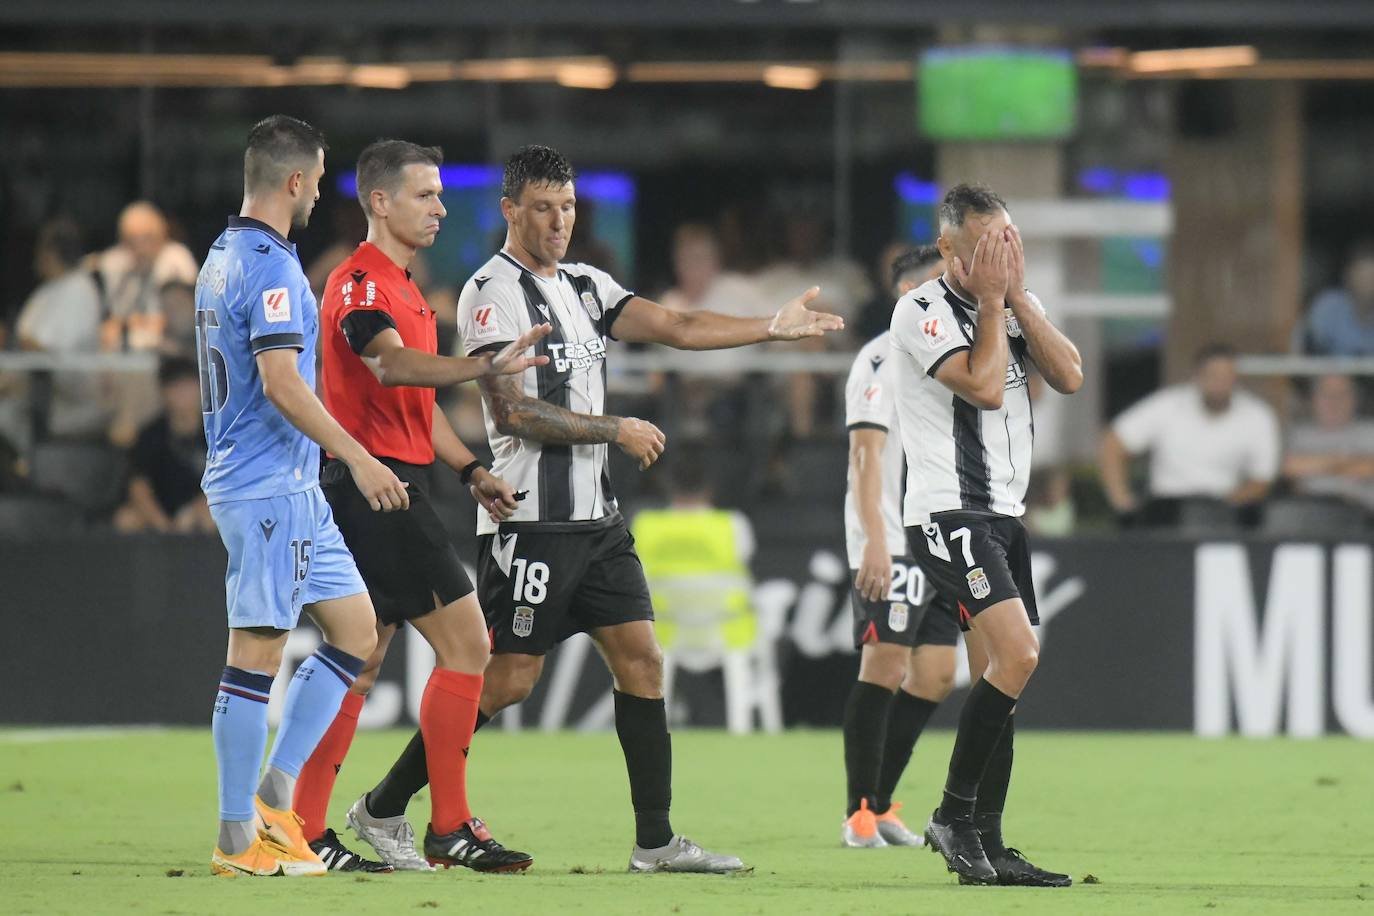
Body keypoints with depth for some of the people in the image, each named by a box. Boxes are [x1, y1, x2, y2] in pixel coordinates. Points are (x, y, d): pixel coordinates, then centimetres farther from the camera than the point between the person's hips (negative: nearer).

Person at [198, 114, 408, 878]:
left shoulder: (223, 258, 15)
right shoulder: (270, 265, -16)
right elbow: (281, 383, -24)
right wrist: (359, 457, -20)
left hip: (291, 491, 10)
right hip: (269, 489, -10)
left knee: (355, 629, 12)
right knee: (256, 656, -6)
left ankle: (274, 795, 10)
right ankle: (238, 839, -4)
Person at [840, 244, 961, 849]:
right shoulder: (882, 360, -7)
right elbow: (866, 454, -15)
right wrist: (875, 541, -23)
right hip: (892, 545, -8)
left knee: (935, 674, 5)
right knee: (885, 663, -11)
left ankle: (880, 806, 13)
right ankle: (860, 815, -7)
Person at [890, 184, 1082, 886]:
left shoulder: (1008, 312, 14)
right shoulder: (923, 311, -9)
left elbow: (1069, 376, 2)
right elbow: (984, 385, -19)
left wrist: (1017, 295, -3)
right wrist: (991, 300, -10)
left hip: (1002, 514, 8)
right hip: (948, 513, -8)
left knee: (997, 680, 5)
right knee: (1016, 654, -21)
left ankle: (986, 845, 7)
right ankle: (953, 816, -12)